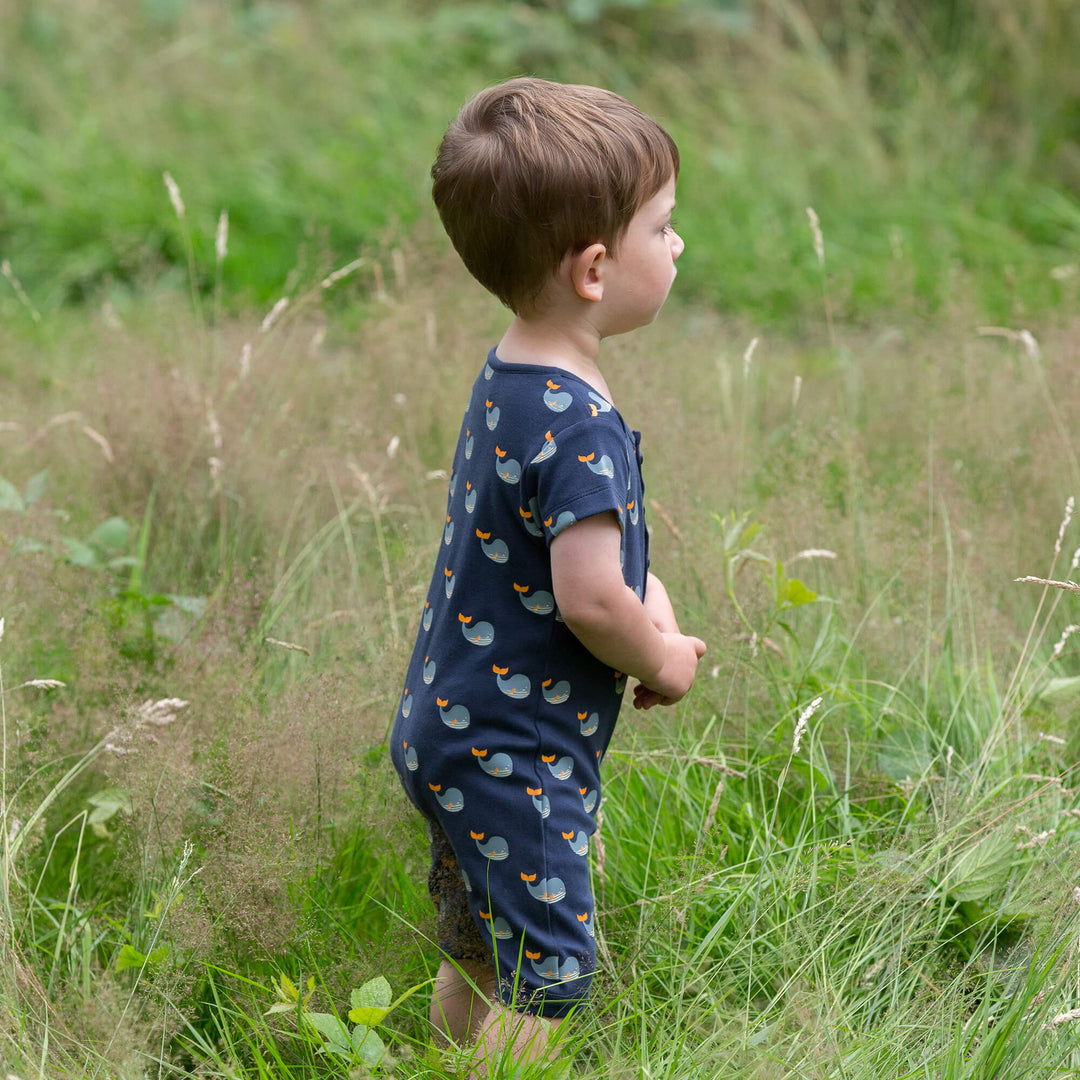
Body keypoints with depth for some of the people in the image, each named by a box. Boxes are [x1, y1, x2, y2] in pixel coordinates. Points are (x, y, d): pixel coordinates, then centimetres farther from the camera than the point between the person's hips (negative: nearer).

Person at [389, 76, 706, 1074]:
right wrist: (662, 662, -9)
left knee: (478, 959, 20)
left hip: (452, 730, 10)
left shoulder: (509, 381, 6)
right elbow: (590, 597, -27)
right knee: (550, 975, -3)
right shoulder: (577, 421, -25)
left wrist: (653, 608, 5)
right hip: (512, 757, -10)